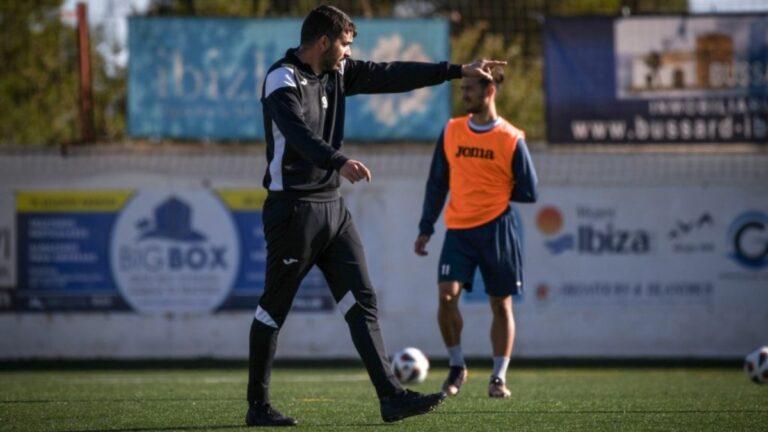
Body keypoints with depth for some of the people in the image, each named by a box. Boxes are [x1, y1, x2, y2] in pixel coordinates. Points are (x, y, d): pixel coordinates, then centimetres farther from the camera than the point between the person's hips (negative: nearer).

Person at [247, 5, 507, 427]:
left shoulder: (336, 74, 12)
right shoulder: (282, 79, -13)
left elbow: (391, 76, 16)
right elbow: (297, 131, -31)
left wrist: (458, 70, 15)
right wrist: (339, 162, -47)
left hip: (332, 206, 8)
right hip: (293, 209, -8)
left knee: (362, 302, -1)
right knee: (273, 310, 0)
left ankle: (391, 397, -6)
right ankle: (258, 406, 9)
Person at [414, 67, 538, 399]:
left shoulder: (512, 139, -5)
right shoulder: (451, 131, 5)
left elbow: (528, 193, 0)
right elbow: (437, 183, 12)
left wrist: (493, 193, 1)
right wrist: (426, 228, 8)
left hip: (497, 229, -2)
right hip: (458, 230, 2)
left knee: (501, 303, 3)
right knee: (447, 294, -13)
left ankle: (499, 377, 13)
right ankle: (456, 367, 4)